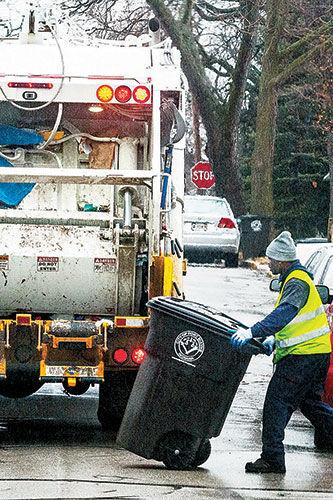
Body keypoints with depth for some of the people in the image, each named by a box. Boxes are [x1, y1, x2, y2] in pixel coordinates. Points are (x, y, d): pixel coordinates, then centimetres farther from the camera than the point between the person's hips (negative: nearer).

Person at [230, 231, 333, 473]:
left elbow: (283, 314, -32)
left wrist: (252, 333, -38)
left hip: (304, 355, -10)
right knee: (309, 402, 20)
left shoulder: (297, 283, -17)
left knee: (277, 402, -8)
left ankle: (272, 458, -7)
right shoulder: (293, 278, 16)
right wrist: (273, 340, 8)